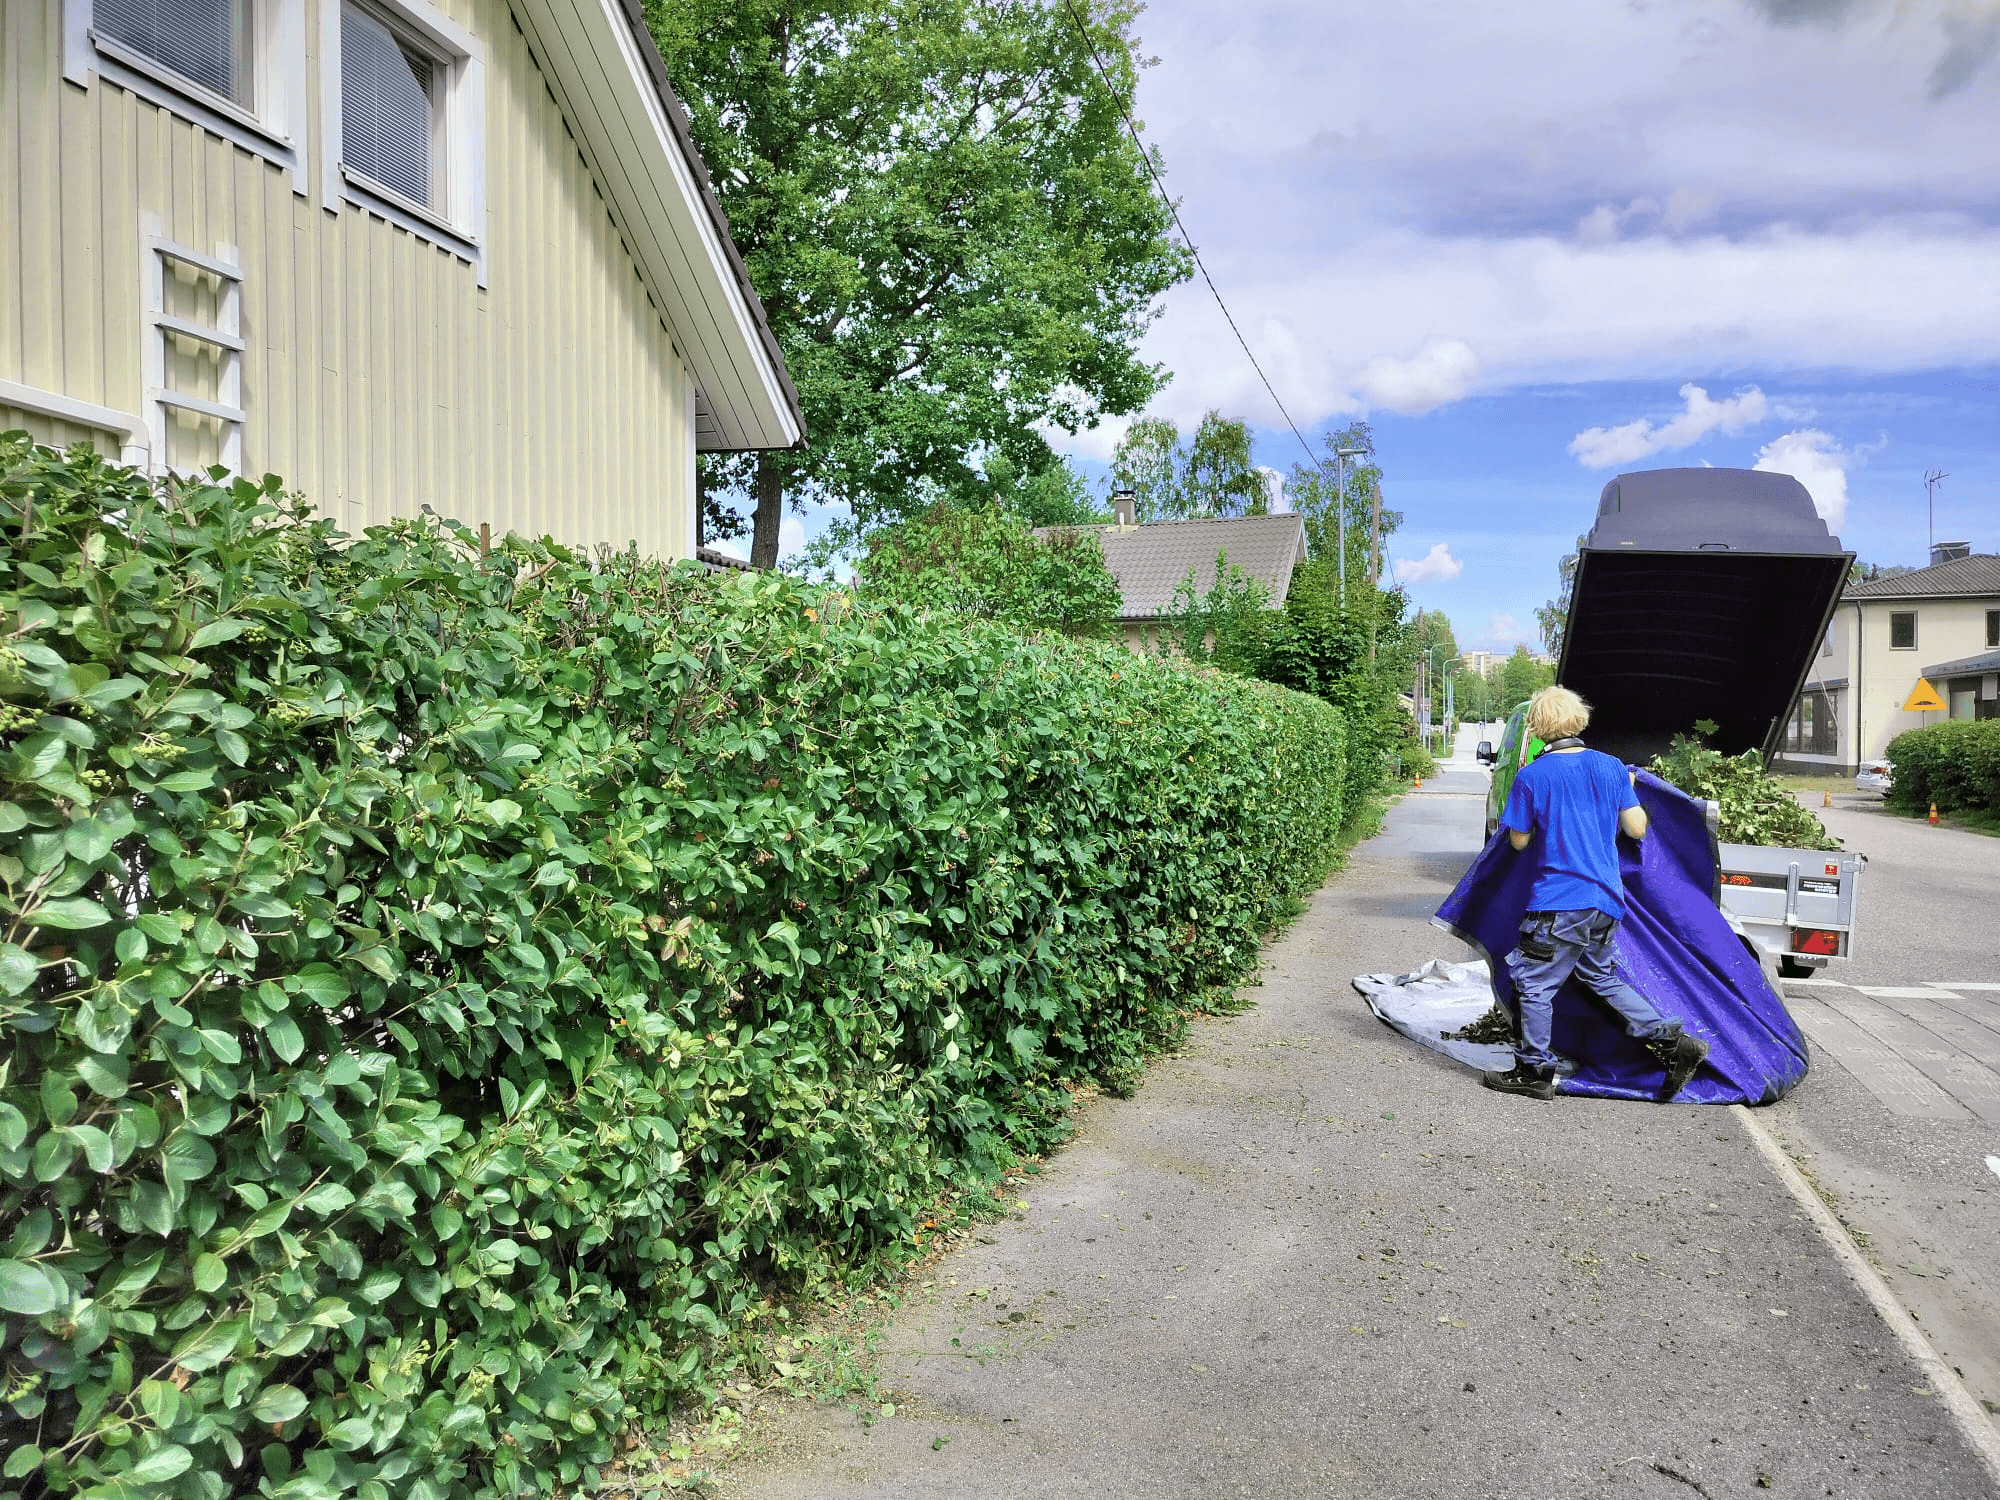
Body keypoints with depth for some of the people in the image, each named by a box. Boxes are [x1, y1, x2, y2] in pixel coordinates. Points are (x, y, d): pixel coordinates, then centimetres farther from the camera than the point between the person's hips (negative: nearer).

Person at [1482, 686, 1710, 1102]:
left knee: (1534, 983, 7)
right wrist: (1628, 789, 22)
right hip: (1606, 896, 7)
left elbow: (1519, 841, -2)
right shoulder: (1611, 767, 2)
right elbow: (1636, 829, 6)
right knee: (1602, 976, 24)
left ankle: (1535, 1071, 14)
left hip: (1559, 901, -6)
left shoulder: (1531, 777, -10)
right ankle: (1671, 1042, 18)